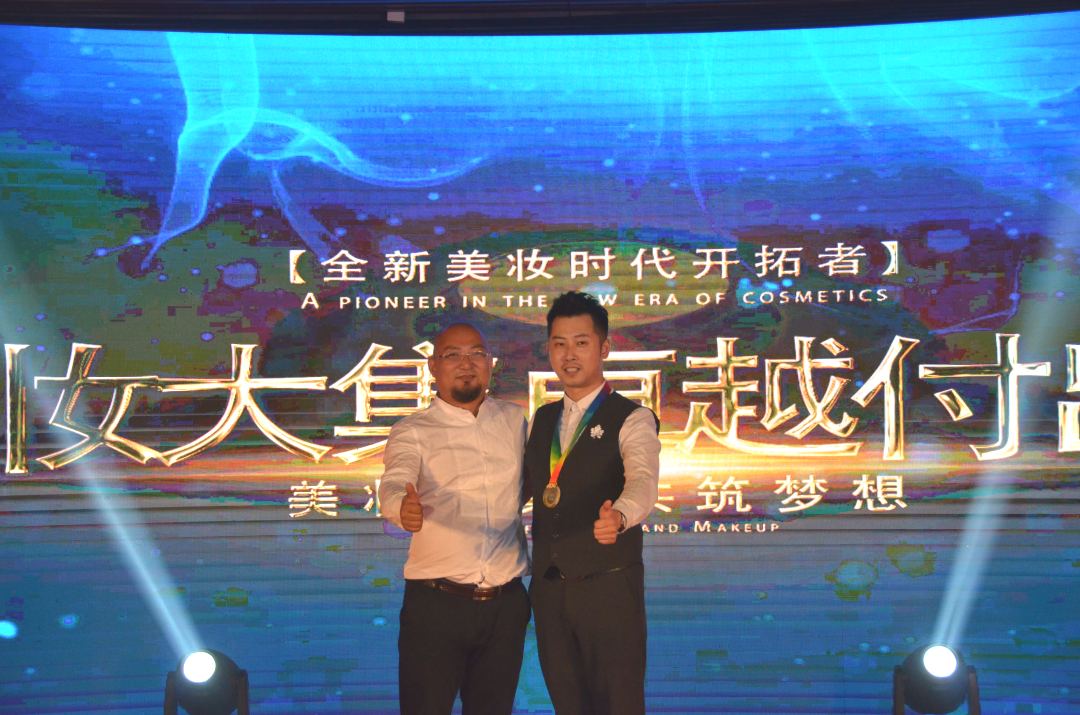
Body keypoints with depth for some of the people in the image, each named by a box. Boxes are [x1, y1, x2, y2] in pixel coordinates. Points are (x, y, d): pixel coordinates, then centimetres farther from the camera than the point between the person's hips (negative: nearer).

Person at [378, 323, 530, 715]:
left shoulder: (516, 421, 9)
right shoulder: (412, 431, -2)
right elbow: (394, 485, -21)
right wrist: (404, 508, -44)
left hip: (506, 604, 3)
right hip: (436, 604, -3)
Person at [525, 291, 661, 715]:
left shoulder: (632, 420, -7)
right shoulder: (540, 421, 13)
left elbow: (642, 481, -26)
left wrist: (618, 515, -47)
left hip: (608, 586, -5)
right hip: (548, 588, 6)